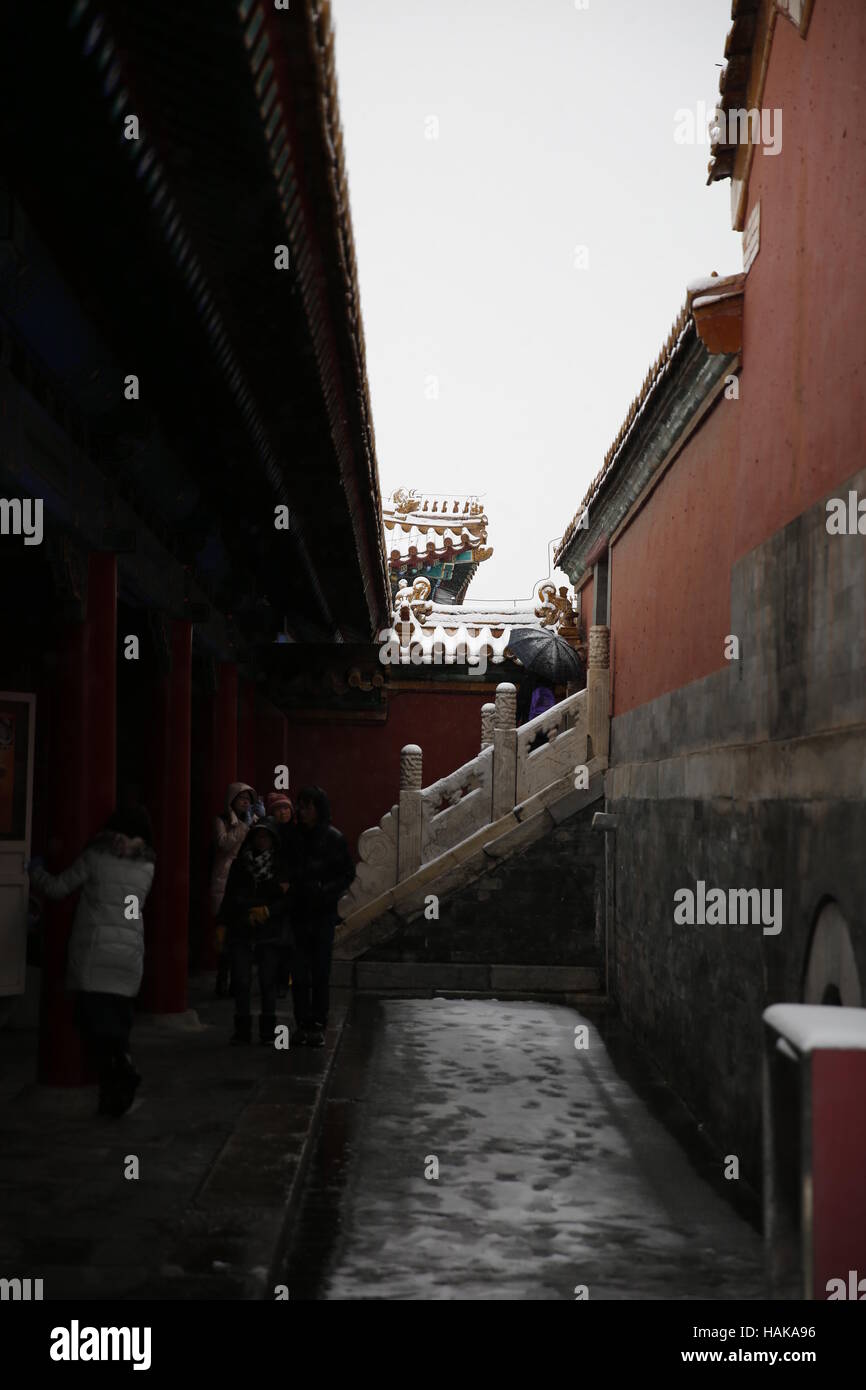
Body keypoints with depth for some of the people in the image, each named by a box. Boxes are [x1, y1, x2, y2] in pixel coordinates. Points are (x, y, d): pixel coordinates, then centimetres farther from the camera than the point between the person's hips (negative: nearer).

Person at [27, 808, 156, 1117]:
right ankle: (114, 1095, 3)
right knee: (117, 1022, 8)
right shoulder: (146, 868, 11)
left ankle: (120, 1069, -29)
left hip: (93, 956, -4)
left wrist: (35, 870, 23)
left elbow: (58, 888, 4)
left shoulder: (96, 857, -1)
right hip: (130, 956, 4)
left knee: (93, 1021, -7)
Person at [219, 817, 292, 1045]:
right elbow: (231, 897, 7)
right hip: (241, 931, 2)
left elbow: (288, 898, -2)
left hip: (270, 932, -1)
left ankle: (268, 1030, 8)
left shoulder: (281, 866, 3)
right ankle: (242, 1029, 6)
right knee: (241, 981, -2)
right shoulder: (240, 864, 9)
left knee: (268, 981, 0)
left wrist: (267, 911, -12)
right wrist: (249, 914, -5)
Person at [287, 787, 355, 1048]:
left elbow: (348, 873, 1)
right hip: (298, 912, 2)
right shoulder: (293, 838, 4)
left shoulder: (333, 838, -1)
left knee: (320, 973, 1)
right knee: (299, 973, 0)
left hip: (323, 913, -2)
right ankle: (303, 1025, 7)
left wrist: (326, 891, -13)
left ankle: (318, 1026, 7)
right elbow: (286, 872, 10)